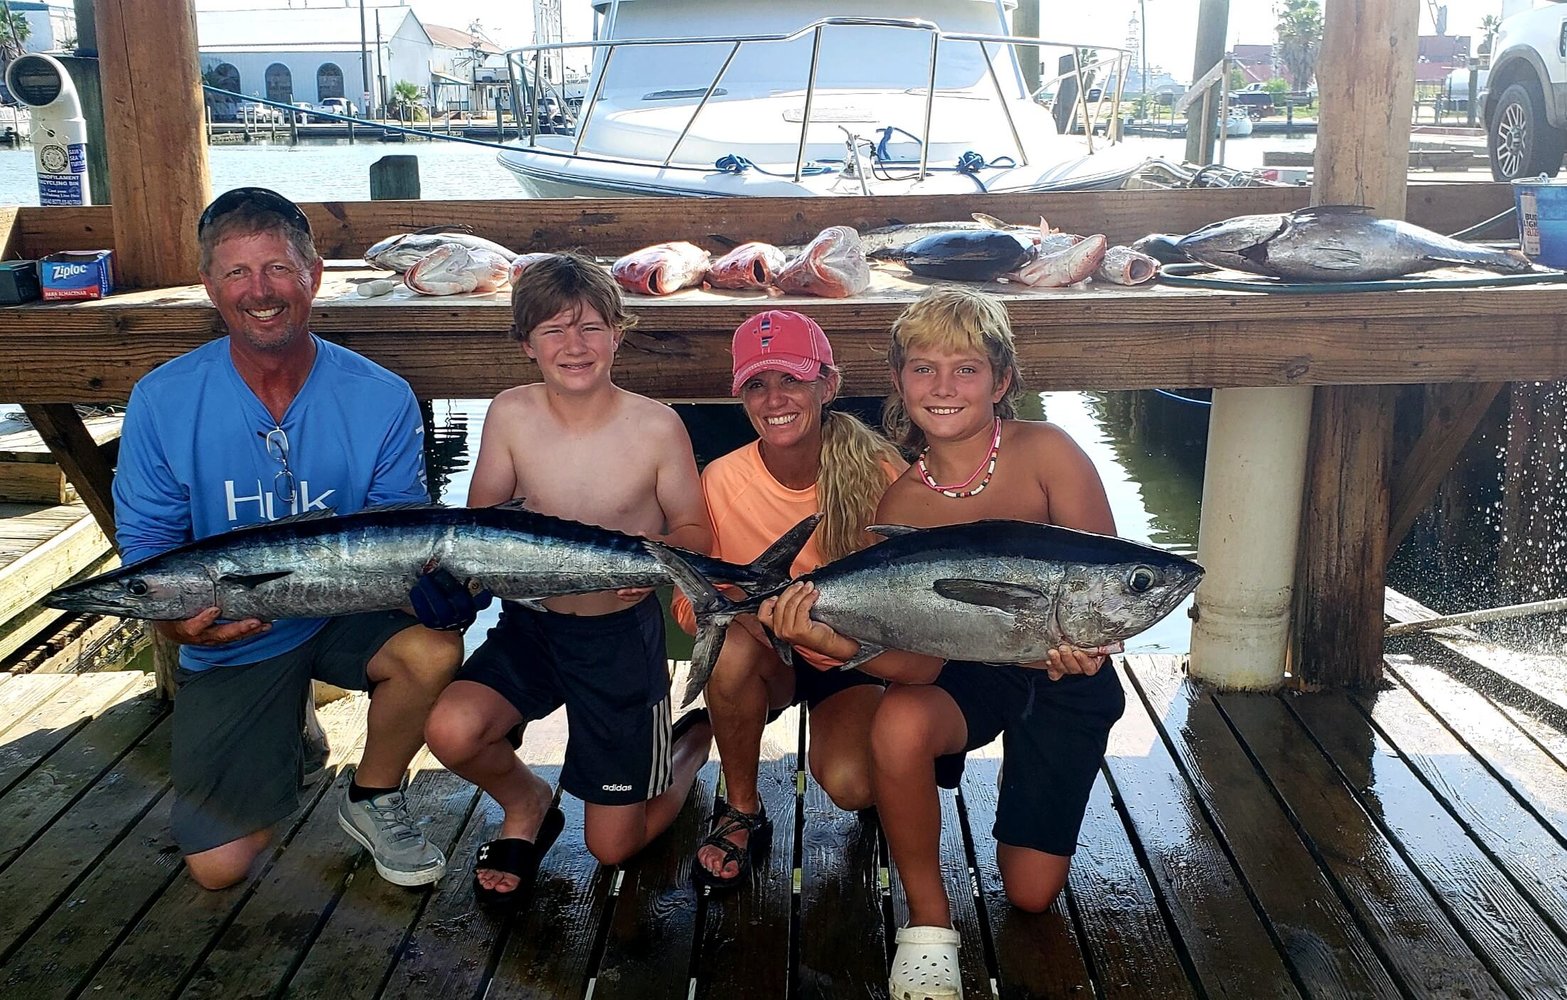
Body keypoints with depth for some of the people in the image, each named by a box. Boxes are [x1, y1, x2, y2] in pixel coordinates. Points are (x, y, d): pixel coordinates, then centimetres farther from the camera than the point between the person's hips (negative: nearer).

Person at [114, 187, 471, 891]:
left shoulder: (382, 400, -12)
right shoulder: (161, 402, -11)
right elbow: (145, 540, -5)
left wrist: (429, 584, -33)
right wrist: (176, 617, -27)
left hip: (348, 614, 0)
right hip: (228, 641, 0)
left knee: (434, 649, -34)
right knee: (220, 867, -4)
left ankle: (372, 799, -1)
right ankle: (286, 737, 30)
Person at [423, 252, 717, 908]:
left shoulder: (657, 426, -15)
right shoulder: (510, 416, -9)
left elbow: (694, 529, -5)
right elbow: (479, 518, 3)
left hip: (624, 633, -2)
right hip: (531, 623, 3)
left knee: (613, 847, 4)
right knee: (450, 730, -27)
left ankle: (694, 740, 37)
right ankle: (526, 806, 11)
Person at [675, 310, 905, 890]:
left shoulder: (879, 471, -18)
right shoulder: (722, 481, -15)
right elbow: (689, 601, -12)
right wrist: (743, 605, -35)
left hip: (857, 665, -1)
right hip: (769, 665, 1)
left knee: (850, 783, -27)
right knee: (730, 646, -33)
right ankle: (742, 813, -8)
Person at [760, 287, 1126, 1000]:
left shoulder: (1045, 452, -19)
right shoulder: (902, 503, -14)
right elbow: (920, 662, -20)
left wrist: (1085, 635, -41)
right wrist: (841, 641, -39)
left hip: (1067, 680, 0)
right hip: (969, 672, 1)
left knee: (1031, 892, 4)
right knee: (898, 723, -36)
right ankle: (927, 926, -11)